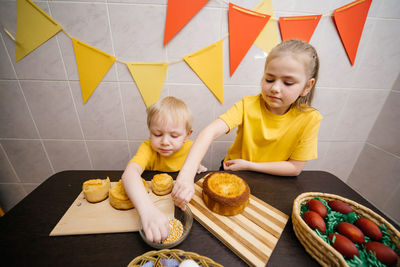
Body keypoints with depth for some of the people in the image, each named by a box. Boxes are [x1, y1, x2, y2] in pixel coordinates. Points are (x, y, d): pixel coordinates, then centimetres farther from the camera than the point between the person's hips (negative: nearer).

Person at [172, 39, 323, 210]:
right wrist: (187, 174, -46)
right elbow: (210, 132, -33)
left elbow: (295, 167, -10)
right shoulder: (247, 106, -19)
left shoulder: (309, 119, -15)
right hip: (233, 172, 1)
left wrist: (248, 165, -17)